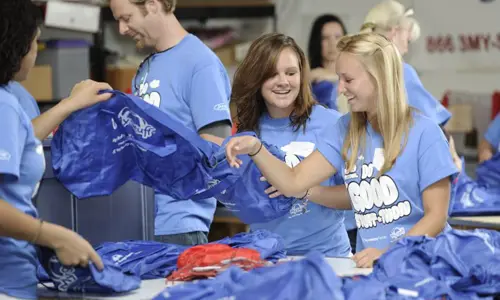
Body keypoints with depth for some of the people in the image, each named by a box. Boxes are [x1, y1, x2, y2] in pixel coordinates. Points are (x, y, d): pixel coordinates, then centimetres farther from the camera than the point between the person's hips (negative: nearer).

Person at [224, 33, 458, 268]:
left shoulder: (424, 133, -6)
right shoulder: (345, 131, 9)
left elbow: (436, 216, -8)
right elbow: (294, 182, 3)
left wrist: (388, 254, -20)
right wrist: (256, 149, -12)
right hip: (370, 266, 4)